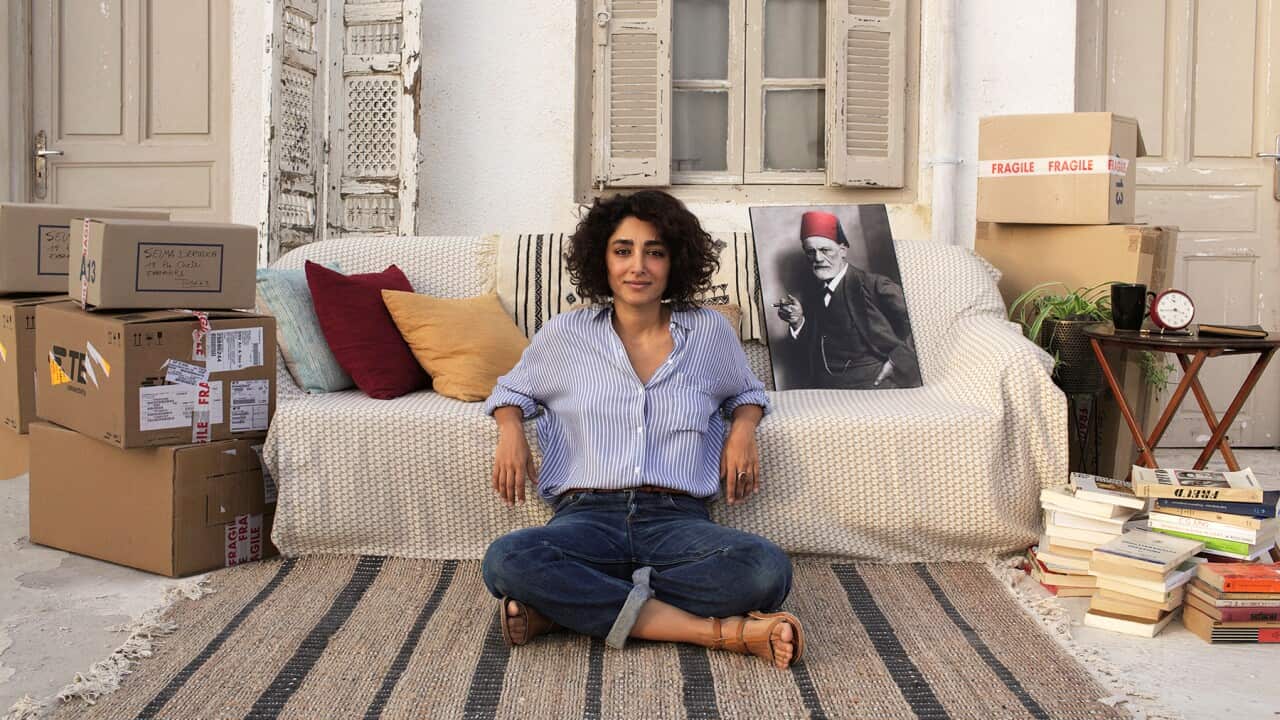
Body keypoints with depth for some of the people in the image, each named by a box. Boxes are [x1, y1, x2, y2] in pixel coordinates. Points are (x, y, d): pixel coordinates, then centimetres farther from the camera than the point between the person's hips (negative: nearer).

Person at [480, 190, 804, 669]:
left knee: (768, 569, -32)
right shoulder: (565, 335, 11)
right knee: (505, 561, -34)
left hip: (677, 521, 1)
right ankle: (712, 629, -28)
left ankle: (563, 607, -24)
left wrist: (743, 429, 8)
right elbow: (513, 389, 28)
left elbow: (746, 392, 31)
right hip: (588, 518, 0)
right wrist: (510, 430, 5)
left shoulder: (710, 332, 12)